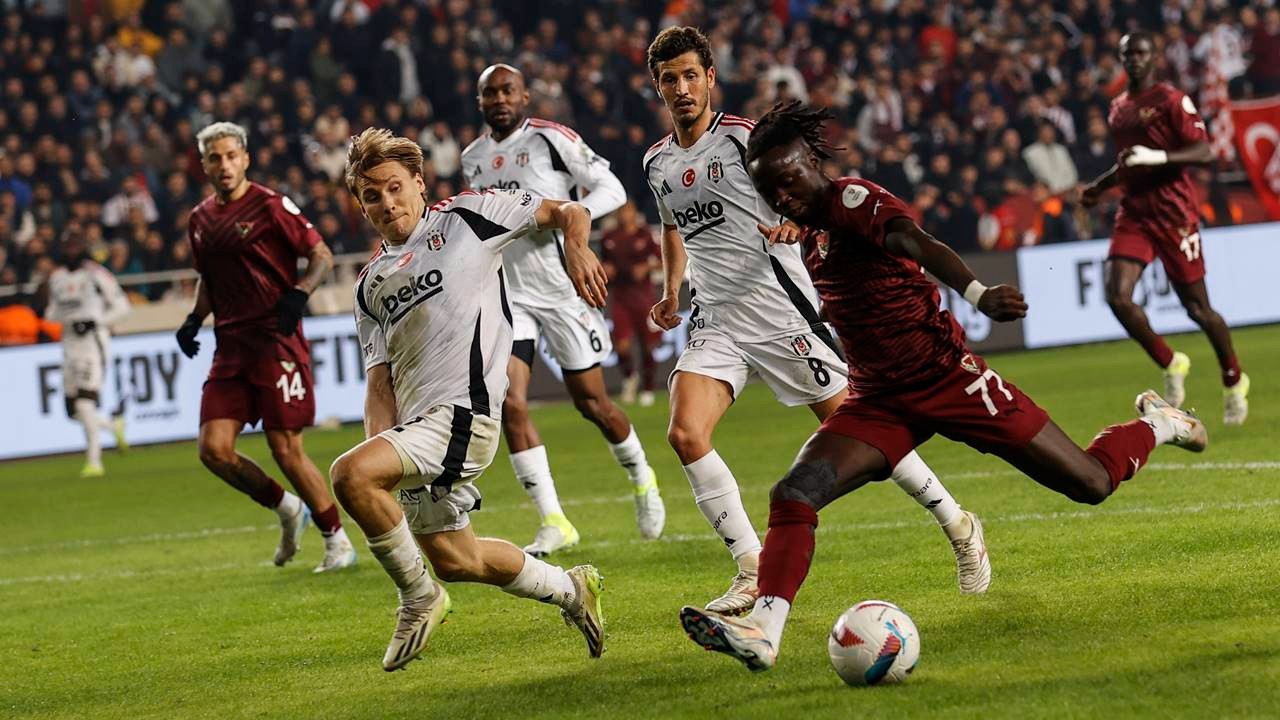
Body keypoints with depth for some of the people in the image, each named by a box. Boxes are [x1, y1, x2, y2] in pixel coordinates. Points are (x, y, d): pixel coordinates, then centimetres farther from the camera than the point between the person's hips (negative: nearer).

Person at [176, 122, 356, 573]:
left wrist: (298, 295, -20)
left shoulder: (270, 206, -6)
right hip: (231, 346, 6)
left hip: (276, 343, -6)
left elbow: (322, 256, -4)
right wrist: (194, 320, 10)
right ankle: (288, 509, 17)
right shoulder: (200, 219, 13)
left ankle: (337, 542, 8)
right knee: (214, 449, -6)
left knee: (286, 451, -7)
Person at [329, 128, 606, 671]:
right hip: (415, 422, 8)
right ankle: (570, 590, 36)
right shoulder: (371, 285, 19)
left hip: (463, 408, -8)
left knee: (349, 474, -28)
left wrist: (575, 248, -17)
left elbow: (567, 212, 6)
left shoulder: (465, 217, 4)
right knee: (455, 560, 14)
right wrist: (379, 444, -4)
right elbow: (380, 381, 14)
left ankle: (418, 596, -9)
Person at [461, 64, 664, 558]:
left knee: (591, 402, 4)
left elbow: (612, 189, -9)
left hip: (562, 288, -4)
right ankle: (554, 523, -10)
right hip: (509, 294, 4)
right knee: (508, 402, -13)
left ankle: (641, 478, 35)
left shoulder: (551, 140, -8)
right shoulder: (473, 159, 11)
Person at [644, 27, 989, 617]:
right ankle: (754, 573, -7)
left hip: (777, 306, -5)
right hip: (715, 319, 6)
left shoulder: (742, 137, -8)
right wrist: (671, 291, 20)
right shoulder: (657, 163, 11)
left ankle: (959, 528, 16)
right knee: (685, 435, -15)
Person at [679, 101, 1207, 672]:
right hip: (878, 401, 7)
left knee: (1092, 484, 3)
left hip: (946, 377, -7)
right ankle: (762, 631, -26)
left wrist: (978, 295, -56)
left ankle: (1155, 424, 34)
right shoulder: (807, 236, 8)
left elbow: (916, 243, -39)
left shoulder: (852, 199, -16)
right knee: (792, 497, -19)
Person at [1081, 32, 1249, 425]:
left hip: (1174, 212, -6)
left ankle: (1234, 382, 22)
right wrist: (1099, 187, 24)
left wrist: (1156, 156, -28)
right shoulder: (1118, 108, 15)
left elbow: (1204, 152, -17)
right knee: (1118, 296, -14)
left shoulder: (1171, 100, -8)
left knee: (1197, 307, 0)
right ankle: (1171, 366, 7)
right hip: (1134, 212, 6)